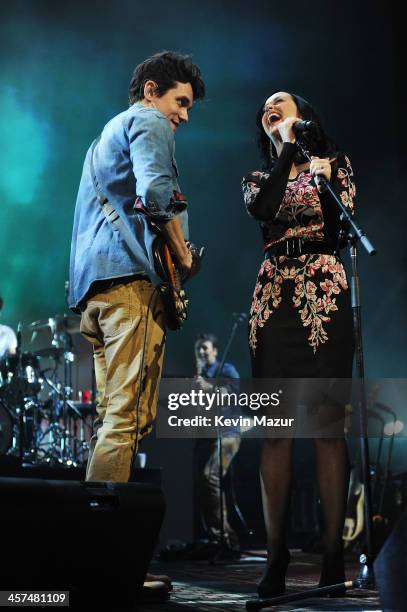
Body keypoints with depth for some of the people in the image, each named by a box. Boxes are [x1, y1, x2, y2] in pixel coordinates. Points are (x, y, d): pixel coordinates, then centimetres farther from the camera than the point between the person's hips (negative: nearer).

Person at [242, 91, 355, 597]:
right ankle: (276, 558, -2)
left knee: (327, 423, -8)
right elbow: (262, 209, -5)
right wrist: (288, 147, -1)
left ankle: (333, 557, -7)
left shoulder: (334, 165, 14)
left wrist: (324, 184, -13)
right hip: (273, 299, 3)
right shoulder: (258, 178, 20)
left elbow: (341, 230, 2)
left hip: (322, 294, -2)